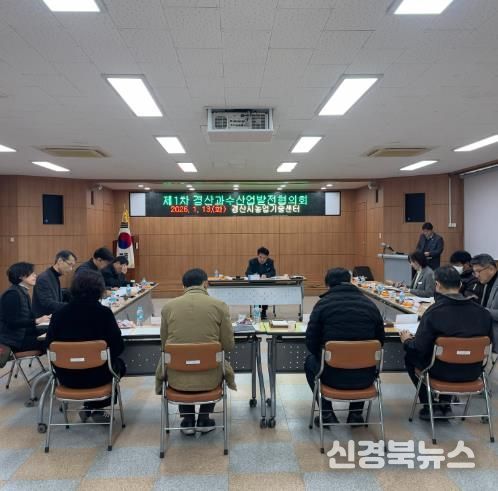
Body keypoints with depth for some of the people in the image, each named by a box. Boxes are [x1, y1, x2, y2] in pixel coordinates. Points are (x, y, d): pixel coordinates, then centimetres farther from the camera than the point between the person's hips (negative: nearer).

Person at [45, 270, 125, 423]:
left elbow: (49, 345, 0)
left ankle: (89, 408, 30)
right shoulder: (104, 313, -16)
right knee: (119, 364, 29)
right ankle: (94, 409, 27)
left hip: (66, 377, 4)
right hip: (96, 376, -3)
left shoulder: (59, 314, -9)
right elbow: (118, 346, -12)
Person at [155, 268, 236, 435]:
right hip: (209, 379, -1)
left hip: (177, 379, 1)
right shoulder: (219, 305, -8)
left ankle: (187, 420, 33)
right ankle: (204, 419, 31)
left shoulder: (168, 306, -4)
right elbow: (229, 346, -2)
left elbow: (164, 345, 7)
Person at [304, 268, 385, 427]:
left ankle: (327, 414, 22)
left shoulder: (323, 304, -7)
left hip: (334, 377, -3)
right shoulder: (370, 304, 2)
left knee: (310, 361, 29)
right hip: (365, 378, 3)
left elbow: (311, 342, -4)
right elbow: (380, 341, 7)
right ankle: (356, 413, 31)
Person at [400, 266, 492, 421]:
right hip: (472, 372, 5)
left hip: (443, 372, -5)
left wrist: (406, 340, 4)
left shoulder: (434, 311, -22)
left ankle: (429, 405, 21)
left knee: (410, 356, 22)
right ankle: (445, 403, 32)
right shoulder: (482, 312, -8)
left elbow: (418, 348, -18)